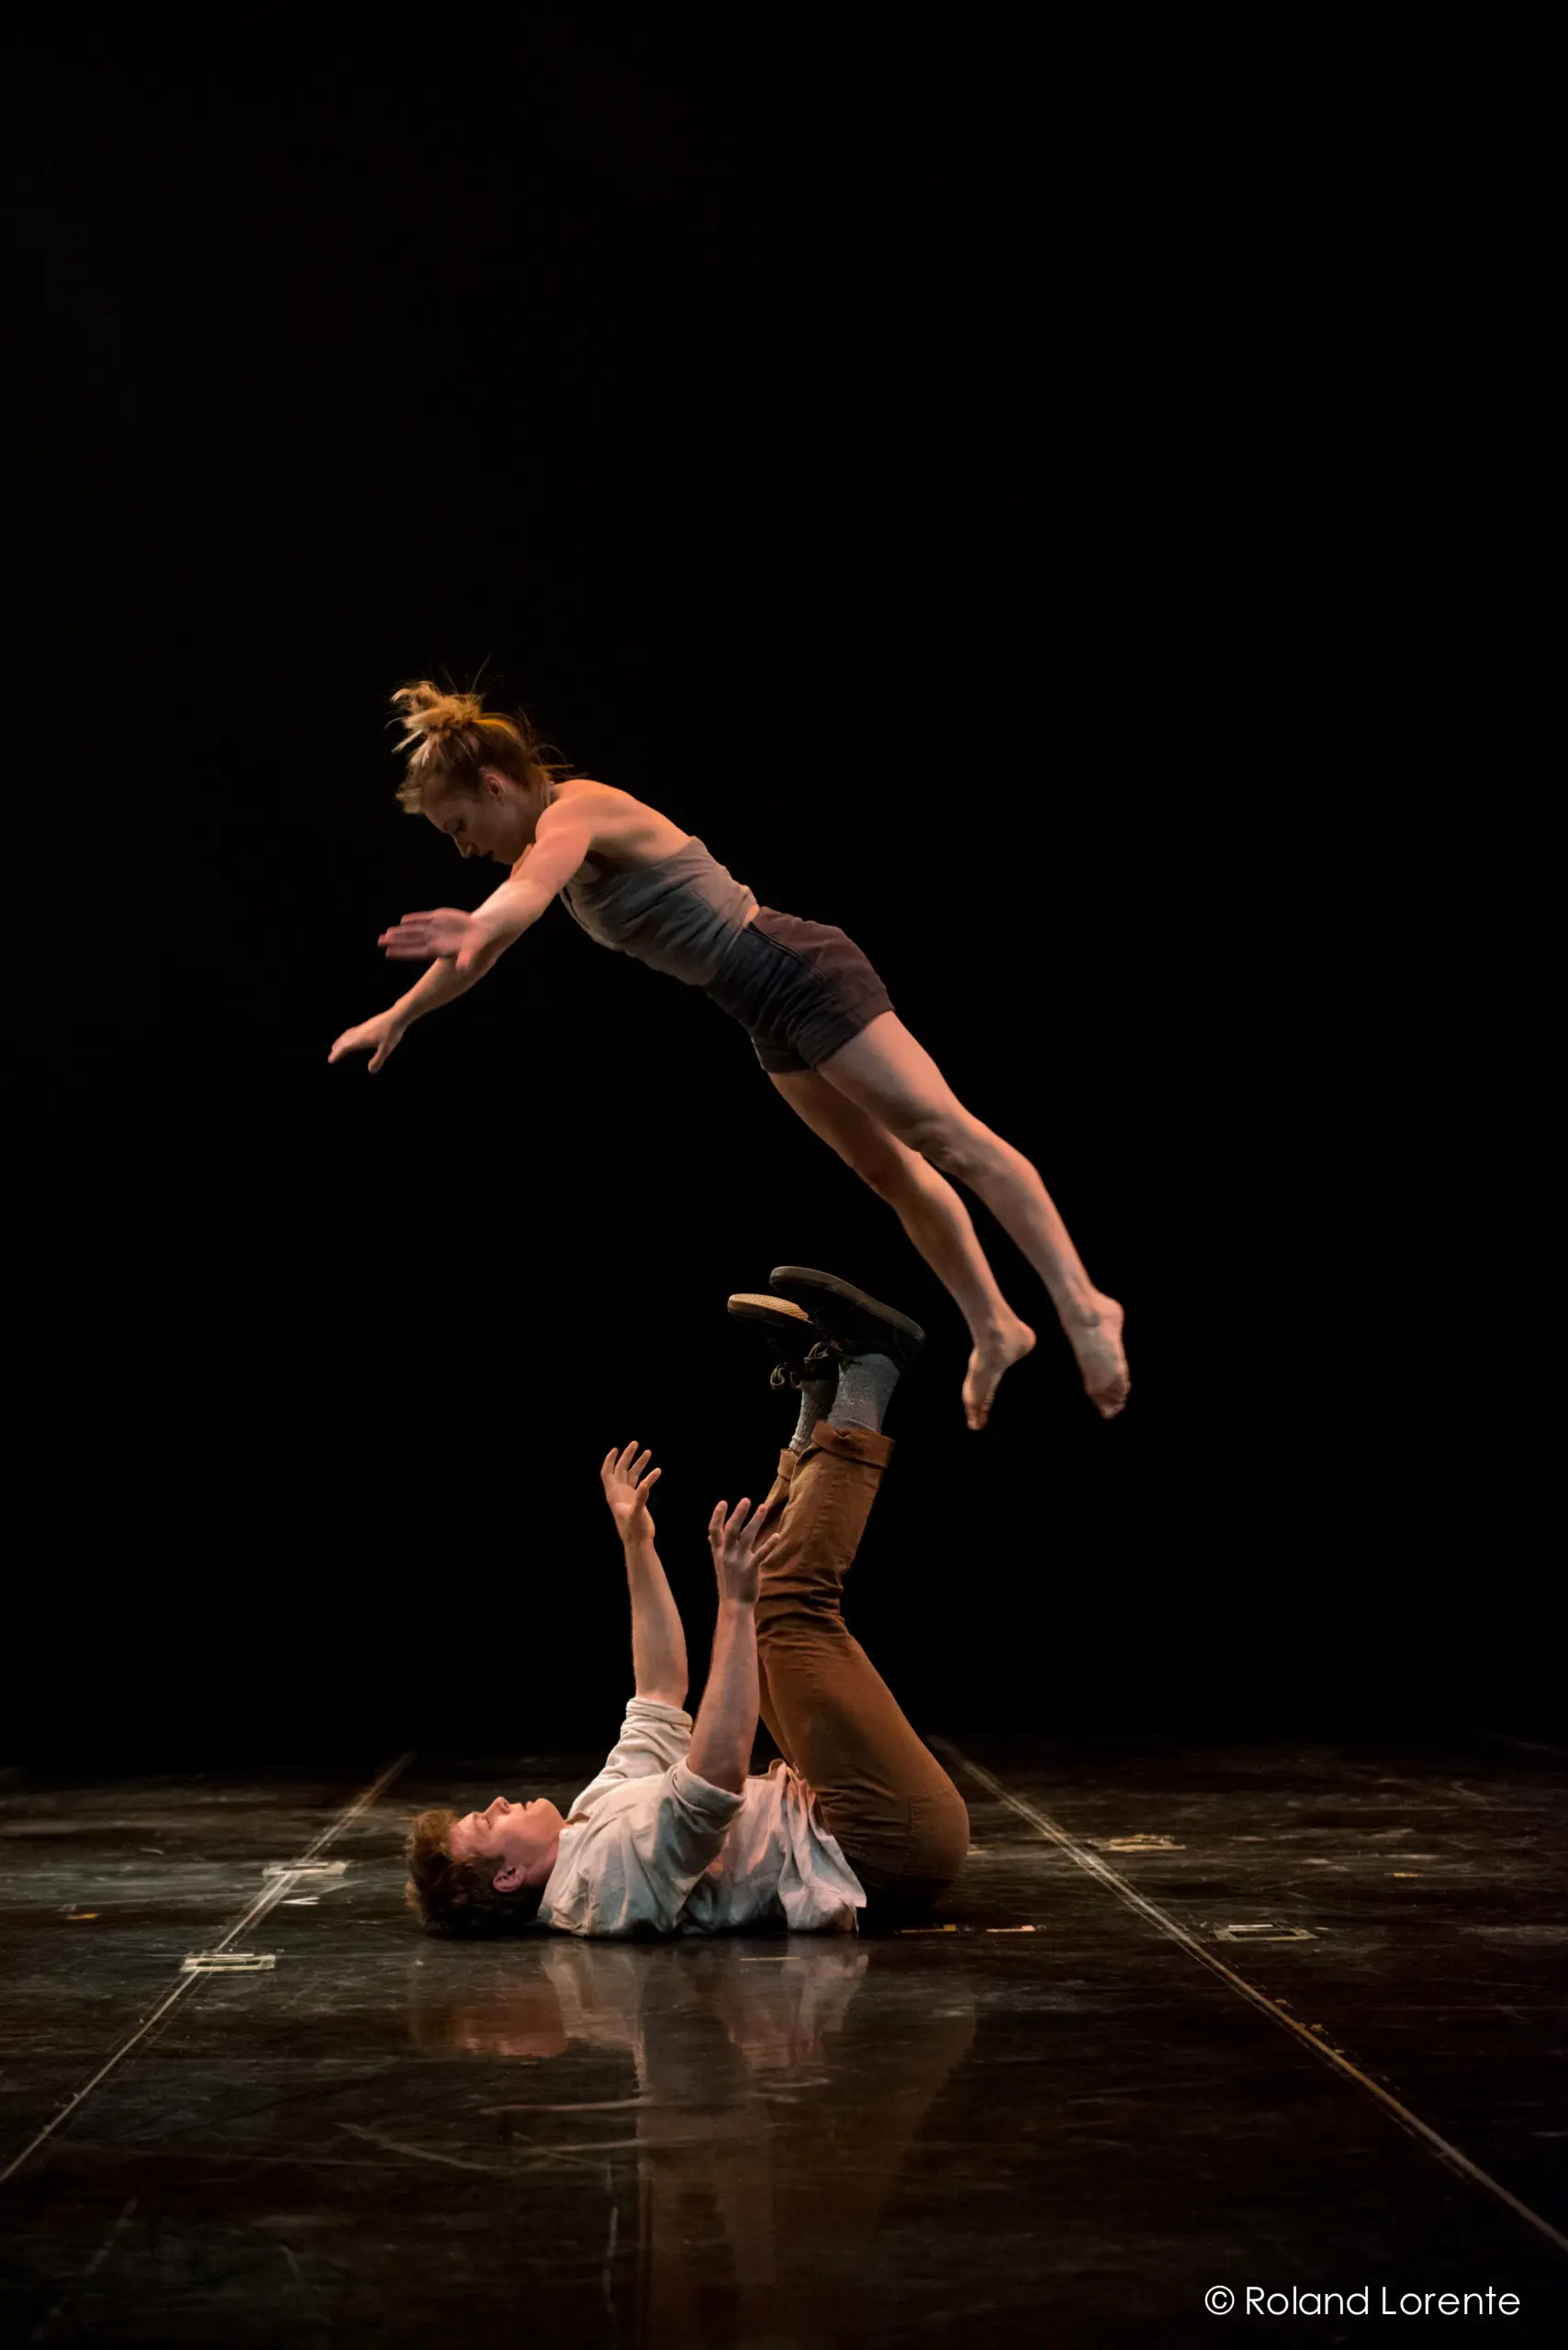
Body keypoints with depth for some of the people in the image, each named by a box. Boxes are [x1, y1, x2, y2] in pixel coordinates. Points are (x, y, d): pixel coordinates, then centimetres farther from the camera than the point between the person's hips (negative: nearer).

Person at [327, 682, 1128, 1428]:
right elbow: (491, 934, 26)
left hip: (799, 973, -10)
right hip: (769, 1015, 10)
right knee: (892, 1170, 13)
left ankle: (1080, 1303, -14)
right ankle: (994, 1328, 21)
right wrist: (398, 1016, 31)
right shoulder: (547, 843, 13)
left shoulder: (575, 812, -17)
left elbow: (529, 891, -41)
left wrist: (477, 931, -61)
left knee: (946, 1137, -12)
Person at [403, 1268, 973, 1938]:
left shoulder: (600, 1812, 9)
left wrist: (637, 1544, 18)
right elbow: (715, 1777, -38)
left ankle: (821, 1399, 14)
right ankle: (863, 1376, -3)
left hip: (878, 1842, 9)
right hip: (891, 1843, -9)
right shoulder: (601, 1876, -22)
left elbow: (659, 1695, 21)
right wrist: (736, 1603, -37)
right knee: (792, 1605, -17)